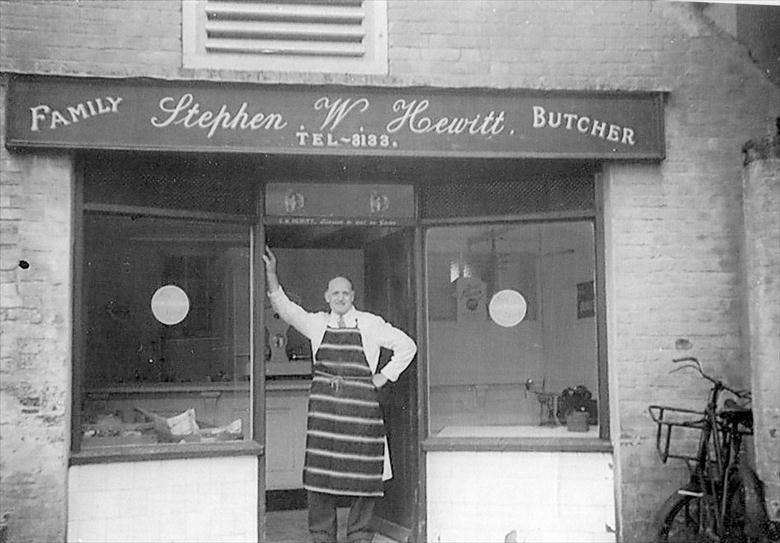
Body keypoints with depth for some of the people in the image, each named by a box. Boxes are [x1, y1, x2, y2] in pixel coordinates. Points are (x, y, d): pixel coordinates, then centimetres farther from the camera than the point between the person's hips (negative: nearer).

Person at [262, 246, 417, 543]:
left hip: (361, 405, -1)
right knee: (319, 471, 1)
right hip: (324, 404, 2)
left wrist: (384, 377, 3)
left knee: (363, 472, 2)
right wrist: (271, 274, -7)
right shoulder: (317, 323, 11)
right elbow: (284, 307, 5)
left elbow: (406, 346, 9)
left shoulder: (370, 324, 5)